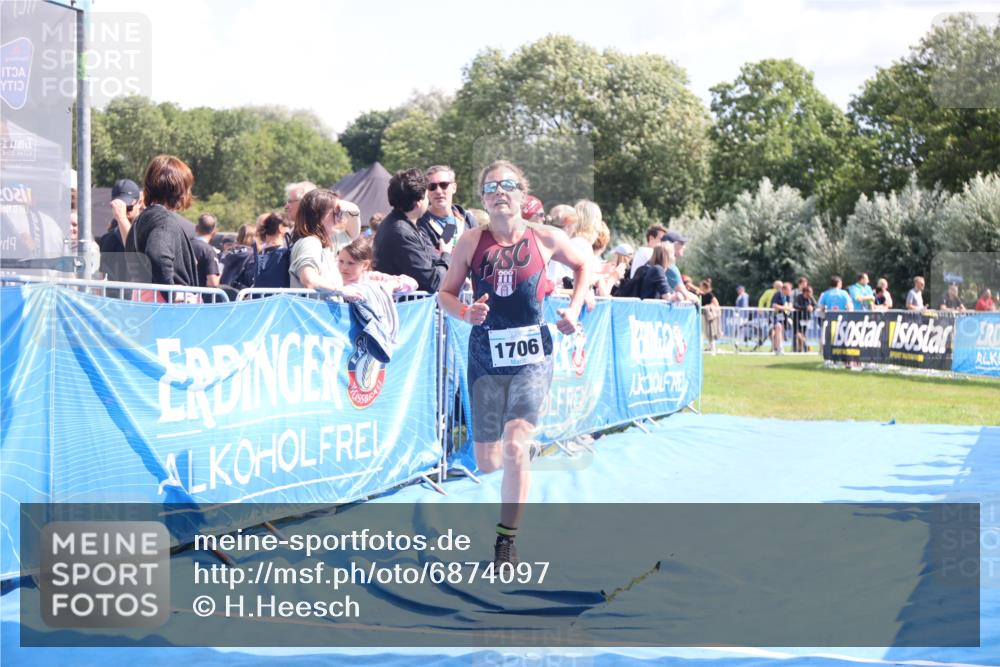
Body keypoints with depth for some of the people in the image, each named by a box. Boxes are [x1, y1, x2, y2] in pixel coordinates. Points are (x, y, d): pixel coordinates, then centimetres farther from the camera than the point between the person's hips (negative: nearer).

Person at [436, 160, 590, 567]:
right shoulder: (471, 241, -1)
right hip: (485, 358, 2)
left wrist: (574, 309, 4)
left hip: (532, 356, -1)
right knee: (487, 463, 2)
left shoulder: (545, 239, -1)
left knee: (516, 448, -15)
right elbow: (446, 293, 3)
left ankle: (507, 541, -4)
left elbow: (583, 265, 16)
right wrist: (465, 313, -17)